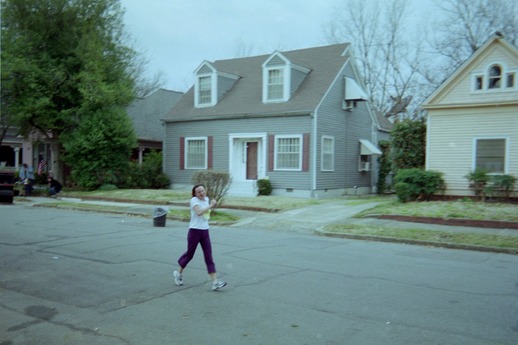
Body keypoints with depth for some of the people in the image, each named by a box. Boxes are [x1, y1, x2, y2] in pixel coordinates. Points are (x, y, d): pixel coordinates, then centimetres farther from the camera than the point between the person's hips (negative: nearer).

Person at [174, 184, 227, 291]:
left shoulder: (206, 199, 10)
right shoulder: (194, 200, -10)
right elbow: (199, 212, -27)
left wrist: (212, 206, 10)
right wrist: (210, 205, -21)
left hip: (205, 231, 6)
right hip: (194, 231, -6)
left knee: (209, 256, 0)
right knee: (189, 254, 8)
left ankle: (215, 282, -4)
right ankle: (179, 273, 33)